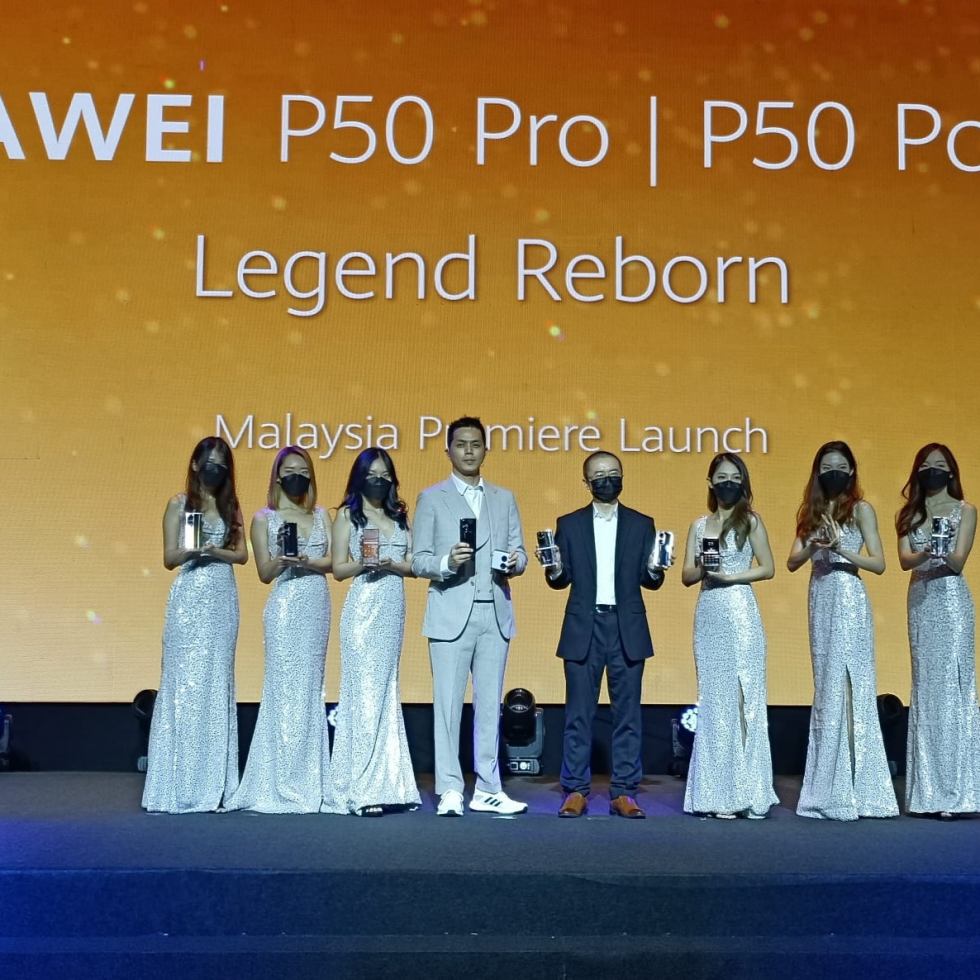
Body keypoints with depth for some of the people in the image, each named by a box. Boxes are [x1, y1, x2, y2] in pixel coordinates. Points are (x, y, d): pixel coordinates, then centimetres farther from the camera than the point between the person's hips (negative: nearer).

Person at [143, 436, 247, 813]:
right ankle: (181, 786, -1)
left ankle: (212, 782, 8)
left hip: (223, 598, 3)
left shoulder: (229, 506, 13)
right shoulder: (179, 504, 4)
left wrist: (214, 551, -11)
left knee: (218, 683, 3)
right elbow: (169, 558, 0)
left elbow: (242, 553, 8)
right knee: (185, 682, -5)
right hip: (189, 597, -3)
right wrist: (192, 549, -19)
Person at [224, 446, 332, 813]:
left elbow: (333, 561, 4)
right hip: (286, 606, -4)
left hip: (317, 607, 4)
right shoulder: (264, 518, 4)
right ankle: (281, 785, 0)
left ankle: (307, 780, 12)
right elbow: (265, 572, 0)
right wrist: (282, 557, -19)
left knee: (311, 689, 6)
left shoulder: (320, 515, 13)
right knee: (285, 689, -5)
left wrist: (306, 561, -14)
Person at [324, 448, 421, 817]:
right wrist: (363, 562, -16)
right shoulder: (347, 515, 5)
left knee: (386, 692, 6)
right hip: (363, 609, -4)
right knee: (364, 692, -8)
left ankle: (387, 785, 9)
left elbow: (413, 565, 9)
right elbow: (339, 568, 2)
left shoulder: (400, 517, 15)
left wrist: (390, 564, -10)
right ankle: (361, 789, -7)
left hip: (393, 609, 5)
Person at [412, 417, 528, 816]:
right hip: (451, 614, -3)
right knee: (448, 704, -3)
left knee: (490, 704, 7)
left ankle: (488, 790, 13)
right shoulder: (431, 498, 5)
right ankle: (449, 791, 2)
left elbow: (519, 551, 13)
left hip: (495, 614, 3)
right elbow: (418, 560, 1)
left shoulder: (504, 498, 16)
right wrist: (446, 563, -19)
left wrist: (514, 562, -9)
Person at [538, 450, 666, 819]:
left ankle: (624, 792, 9)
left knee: (627, 713, 3)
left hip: (627, 629, 0)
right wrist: (554, 570, -15)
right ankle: (576, 791, 8)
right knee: (578, 714, 2)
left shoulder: (642, 524, 9)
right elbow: (562, 580, 6)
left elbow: (650, 582, 6)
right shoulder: (569, 524, 8)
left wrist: (654, 570, -15)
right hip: (583, 628, 0)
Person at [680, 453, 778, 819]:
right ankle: (718, 794, 6)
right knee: (713, 699, 3)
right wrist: (703, 568, -10)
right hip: (708, 614, 4)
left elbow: (767, 568, 1)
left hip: (740, 613, -3)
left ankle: (747, 792, 1)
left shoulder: (750, 521, 4)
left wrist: (730, 576, -11)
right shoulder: (699, 525, 13)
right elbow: (686, 576, 11)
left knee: (743, 694, -4)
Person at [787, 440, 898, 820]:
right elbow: (792, 562, 7)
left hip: (849, 599, -5)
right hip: (820, 600, 5)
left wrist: (842, 548, -18)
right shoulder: (811, 512, 15)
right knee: (825, 689, 6)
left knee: (848, 686, -7)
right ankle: (829, 789, 12)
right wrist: (815, 545, -11)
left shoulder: (860, 508, 1)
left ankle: (852, 789, -1)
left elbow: (879, 563, -6)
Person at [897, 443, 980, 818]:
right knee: (925, 686, 3)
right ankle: (931, 790, 6)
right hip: (921, 601, 4)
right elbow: (904, 559, -2)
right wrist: (926, 553, -23)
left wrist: (944, 550, -28)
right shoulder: (908, 514, 12)